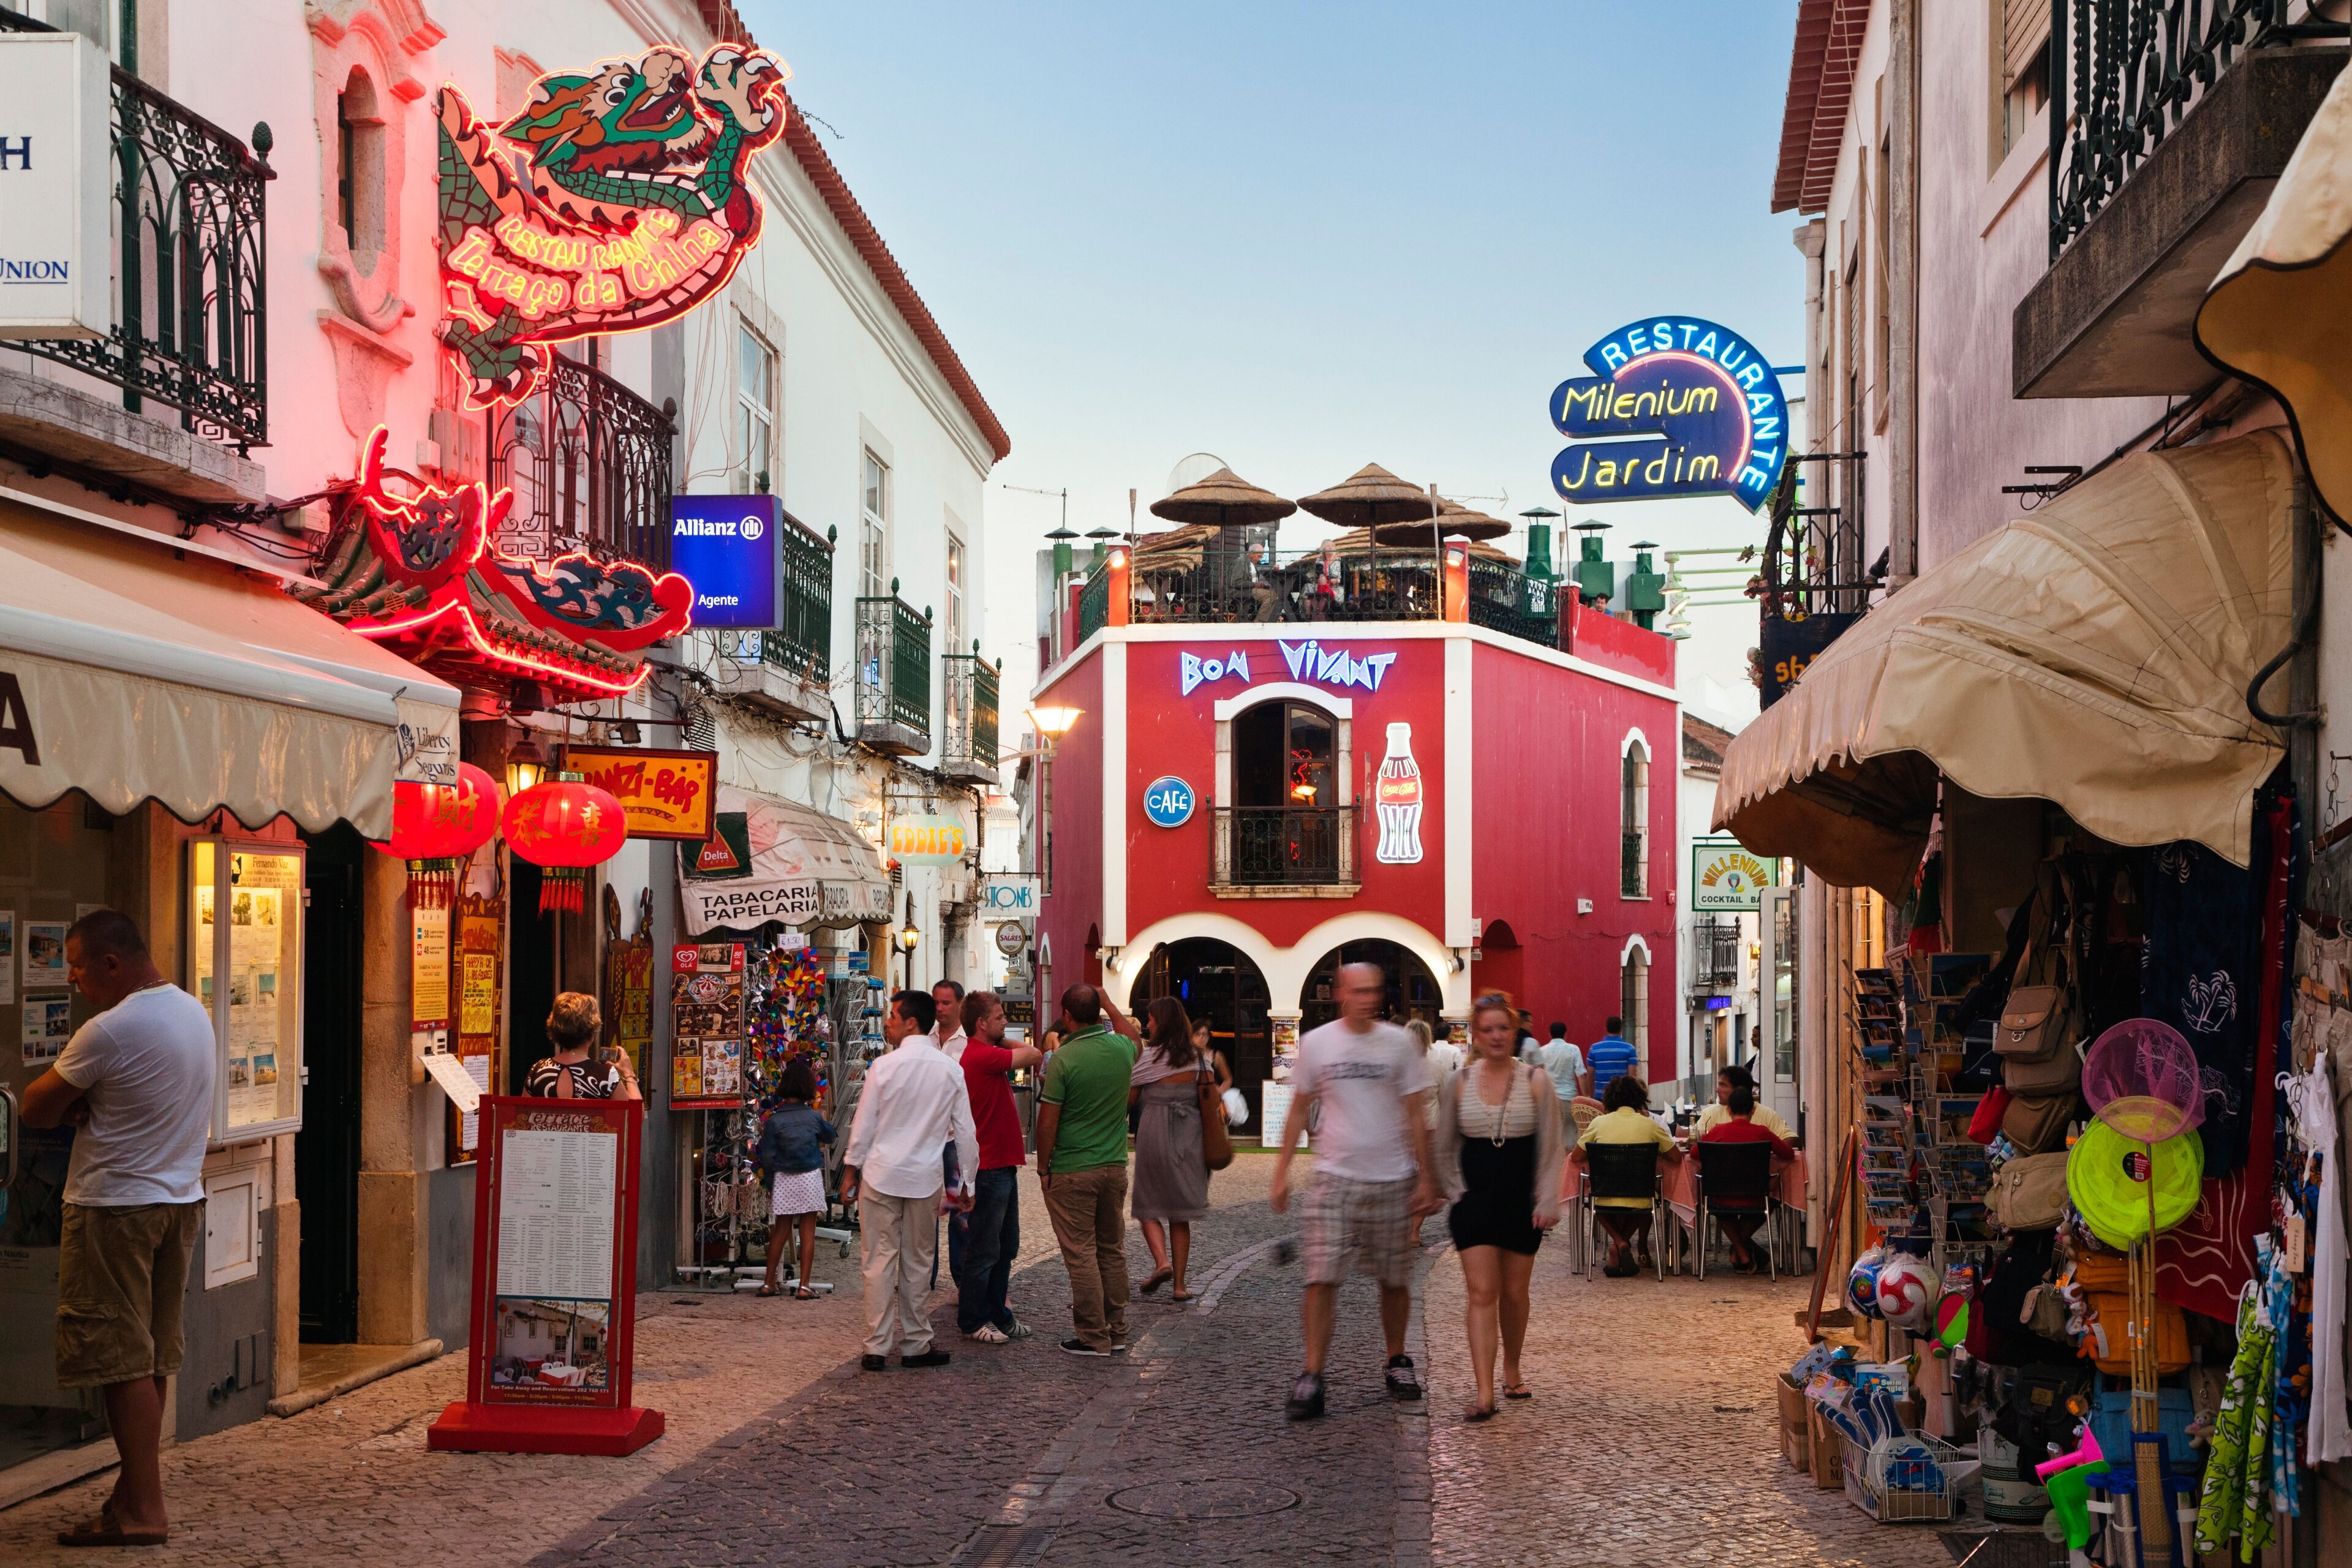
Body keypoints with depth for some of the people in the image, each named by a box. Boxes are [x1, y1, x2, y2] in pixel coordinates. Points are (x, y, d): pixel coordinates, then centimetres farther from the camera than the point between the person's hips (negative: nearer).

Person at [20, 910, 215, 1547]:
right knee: (152, 1360, 13)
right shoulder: (195, 1012, 8)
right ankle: (136, 1489, 21)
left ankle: (143, 1511, -2)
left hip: (115, 1208, -8)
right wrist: (86, 1106, 0)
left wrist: (72, 1105, 9)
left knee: (122, 1362, -4)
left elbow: (36, 1110, -11)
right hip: (182, 1199, 8)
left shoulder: (109, 1033, -19)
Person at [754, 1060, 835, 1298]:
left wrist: (770, 1184, 5)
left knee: (780, 1232, 10)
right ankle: (804, 1286, 1)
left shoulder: (774, 1121, -8)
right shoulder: (814, 1117, -5)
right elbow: (829, 1136, 15)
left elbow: (767, 1157, -7)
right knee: (808, 1232, 2)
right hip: (811, 1178, -1)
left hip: (783, 1180, 1)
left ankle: (769, 1283, 15)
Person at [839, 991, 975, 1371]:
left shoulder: (885, 1067, -10)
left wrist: (851, 1171, 7)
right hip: (926, 1178, 3)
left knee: (879, 1261, 3)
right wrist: (965, 1183, 12)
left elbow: (864, 1125, -6)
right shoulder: (950, 1070, -1)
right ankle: (915, 1345, 16)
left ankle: (877, 1347, 4)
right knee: (917, 1264, 12)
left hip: (881, 1174, -3)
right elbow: (964, 1131, 3)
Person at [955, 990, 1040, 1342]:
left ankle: (997, 1314, 25)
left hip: (1003, 1165, 10)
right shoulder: (982, 1056, -18)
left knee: (1006, 1248, 16)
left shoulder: (987, 1055, 15)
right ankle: (972, 1322, 8)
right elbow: (1033, 1055, -11)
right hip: (990, 1168, -10)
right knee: (984, 1251, -1)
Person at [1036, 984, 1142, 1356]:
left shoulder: (1063, 1059, -15)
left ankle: (1093, 1337, 1)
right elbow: (1133, 1035, 28)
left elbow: (1048, 1121, -11)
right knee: (1113, 1251, 14)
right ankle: (1117, 1331, 19)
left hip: (1072, 1171, -5)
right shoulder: (1122, 1049, 0)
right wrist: (1110, 1004, 36)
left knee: (1081, 1254, 0)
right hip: (1115, 1166, 5)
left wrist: (1043, 1168, 0)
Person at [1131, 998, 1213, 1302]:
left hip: (1155, 1135, -4)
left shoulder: (1149, 1057, -7)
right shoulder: (1197, 1056, 5)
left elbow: (1129, 1099, -3)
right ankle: (1179, 1285, 8)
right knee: (1180, 1214, 10)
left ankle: (1162, 1261, -14)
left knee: (1148, 1207, 10)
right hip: (1191, 1138, 4)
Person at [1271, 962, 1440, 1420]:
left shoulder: (1399, 1043, 1)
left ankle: (1397, 1361, 28)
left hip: (1393, 1180, 1)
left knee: (1395, 1280, 9)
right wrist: (1281, 1173, 6)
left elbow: (1416, 1115, 5)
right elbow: (1299, 1112, 10)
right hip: (1335, 1177, -1)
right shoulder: (1316, 1043, 2)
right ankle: (1312, 1378, -6)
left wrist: (1425, 1179, 1)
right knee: (1321, 1279, -10)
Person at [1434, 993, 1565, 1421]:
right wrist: (1457, 1192, 1)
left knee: (1514, 1293, 10)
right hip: (1475, 1204, 0)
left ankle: (1512, 1372, 32)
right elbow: (1444, 1149, 12)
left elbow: (1552, 1147, 0)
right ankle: (1484, 1394, -13)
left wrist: (1547, 1201, -7)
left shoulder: (1536, 1083, -1)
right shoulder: (1457, 1085, 2)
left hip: (1521, 1202, 0)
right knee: (1481, 1294, -8)